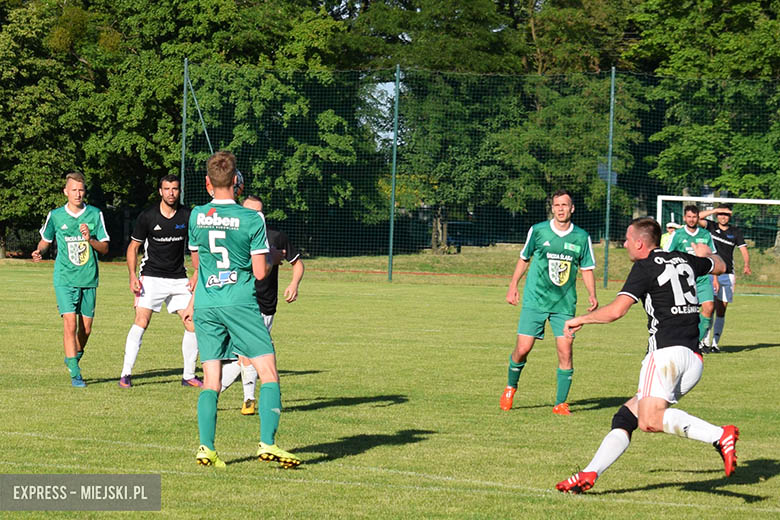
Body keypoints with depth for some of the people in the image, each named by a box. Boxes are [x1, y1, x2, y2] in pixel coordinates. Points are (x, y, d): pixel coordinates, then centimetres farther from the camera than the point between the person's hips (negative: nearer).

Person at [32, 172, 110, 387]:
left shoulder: (95, 214, 1)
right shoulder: (55, 216, 1)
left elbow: (105, 248, 2)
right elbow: (46, 240, 17)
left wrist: (90, 240, -17)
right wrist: (39, 251, -4)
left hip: (89, 279, 2)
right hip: (65, 279, -2)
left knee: (86, 328, 7)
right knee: (70, 324, -15)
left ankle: (74, 359, 35)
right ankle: (75, 374, -13)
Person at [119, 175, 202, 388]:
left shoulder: (188, 217, 0)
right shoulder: (147, 217, -5)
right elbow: (133, 247, 4)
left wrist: (196, 276, 1)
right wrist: (133, 276, -8)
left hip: (179, 279, 3)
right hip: (151, 277, -3)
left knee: (192, 324, -4)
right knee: (141, 321, -17)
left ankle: (188, 375, 10)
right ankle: (126, 374, -12)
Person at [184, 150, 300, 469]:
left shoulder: (196, 216, 4)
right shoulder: (252, 219, -7)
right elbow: (260, 272, -5)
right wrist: (273, 256, 15)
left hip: (205, 306, 4)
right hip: (240, 303, -4)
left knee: (211, 379, 7)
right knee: (269, 373, 0)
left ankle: (206, 447, -3)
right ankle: (267, 443, -12)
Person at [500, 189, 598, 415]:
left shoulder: (581, 237, 3)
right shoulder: (538, 231, 1)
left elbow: (587, 269, 11)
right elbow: (524, 258, 14)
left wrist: (592, 294, -3)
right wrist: (513, 286, 10)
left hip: (565, 303, 1)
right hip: (535, 300, -1)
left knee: (565, 351, -8)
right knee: (523, 348, -5)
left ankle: (560, 403, 3)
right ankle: (510, 387, 24)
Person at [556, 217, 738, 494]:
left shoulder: (645, 267, -2)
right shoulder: (684, 260, 19)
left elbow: (616, 310, -12)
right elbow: (720, 266, 40)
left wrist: (580, 319, 4)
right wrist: (706, 253, 63)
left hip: (667, 350, -9)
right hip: (694, 359, 9)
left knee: (650, 420, -24)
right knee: (626, 417, 10)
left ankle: (720, 436, -37)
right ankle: (589, 474, 2)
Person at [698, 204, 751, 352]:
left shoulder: (736, 232, 10)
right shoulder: (711, 227, 7)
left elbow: (744, 251, 6)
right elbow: (698, 218, -8)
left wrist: (746, 265, -13)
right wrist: (715, 210, -11)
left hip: (727, 275, 2)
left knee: (721, 310, 2)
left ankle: (715, 342, 8)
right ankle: (706, 341, -9)